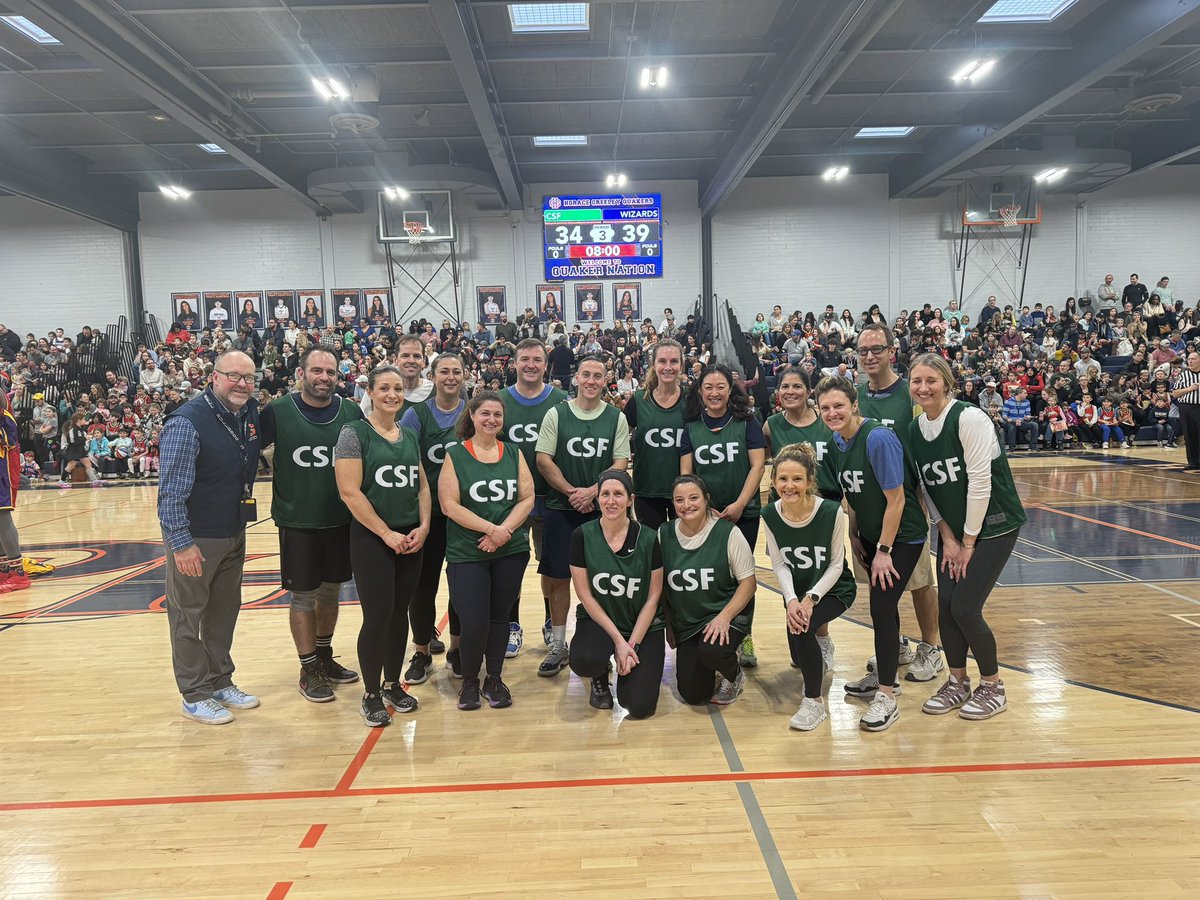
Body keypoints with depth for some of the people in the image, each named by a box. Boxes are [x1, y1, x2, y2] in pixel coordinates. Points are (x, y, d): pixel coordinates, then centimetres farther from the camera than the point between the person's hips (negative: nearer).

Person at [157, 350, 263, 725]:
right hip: (194, 539, -7)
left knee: (225, 612, 18)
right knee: (189, 617, 8)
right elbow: (171, 490, -21)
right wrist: (181, 543, -22)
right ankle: (195, 695, 21)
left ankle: (220, 682, 33)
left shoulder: (251, 415, 1)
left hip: (235, 535, 7)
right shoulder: (187, 422, -20)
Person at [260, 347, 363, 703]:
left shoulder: (351, 412, -1)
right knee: (303, 596, 5)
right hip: (297, 522, -3)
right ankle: (309, 669, 20)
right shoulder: (278, 411, -9)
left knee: (331, 590, 16)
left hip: (341, 520, 3)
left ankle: (324, 656, 34)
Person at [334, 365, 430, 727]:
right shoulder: (354, 432, -7)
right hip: (371, 539, -5)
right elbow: (349, 491, -14)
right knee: (377, 616, -4)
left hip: (411, 540, 5)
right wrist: (387, 534, -14)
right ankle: (371, 694, 13)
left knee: (400, 614, 11)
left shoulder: (410, 435, 11)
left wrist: (423, 527, -2)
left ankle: (393, 684, 27)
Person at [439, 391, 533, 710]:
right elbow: (449, 504, -9)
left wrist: (504, 531, -13)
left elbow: (527, 497, 3)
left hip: (511, 552, 3)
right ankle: (469, 681, 18)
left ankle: (494, 678, 27)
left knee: (500, 617, 9)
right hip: (466, 553, -3)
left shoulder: (513, 453, 8)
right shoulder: (455, 454, -1)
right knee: (474, 622, -6)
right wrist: (491, 528, -16)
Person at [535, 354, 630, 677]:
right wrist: (571, 491, -12)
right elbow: (543, 459, -3)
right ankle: (558, 645, 17)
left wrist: (592, 491, -14)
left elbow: (621, 463, -1)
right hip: (561, 508, 0)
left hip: (602, 510, 0)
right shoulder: (556, 414, 1)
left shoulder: (617, 418, 4)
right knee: (559, 577, 4)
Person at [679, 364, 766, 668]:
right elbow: (685, 472, 3)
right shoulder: (691, 426, 4)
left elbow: (758, 465, -5)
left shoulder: (746, 421, -1)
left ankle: (744, 638, 18)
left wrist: (739, 504, -13)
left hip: (743, 513, -1)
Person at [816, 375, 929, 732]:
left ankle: (886, 697, 1)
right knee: (882, 605, 17)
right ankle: (885, 675, 33)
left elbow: (896, 499, -21)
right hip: (871, 533, 7)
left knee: (882, 607, -10)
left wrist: (884, 550, -18)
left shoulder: (878, 438, -24)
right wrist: (854, 535, 11)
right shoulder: (836, 441, -1)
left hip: (901, 536, -7)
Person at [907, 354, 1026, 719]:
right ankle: (957, 683, 22)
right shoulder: (914, 429, 1)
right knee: (945, 604, 1)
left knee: (964, 608, -8)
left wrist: (969, 541, -14)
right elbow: (927, 489, 5)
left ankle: (993, 688, 14)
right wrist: (948, 538, -1)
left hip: (992, 525, -6)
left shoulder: (969, 419, -19)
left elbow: (980, 483, -20)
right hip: (952, 528, 6)